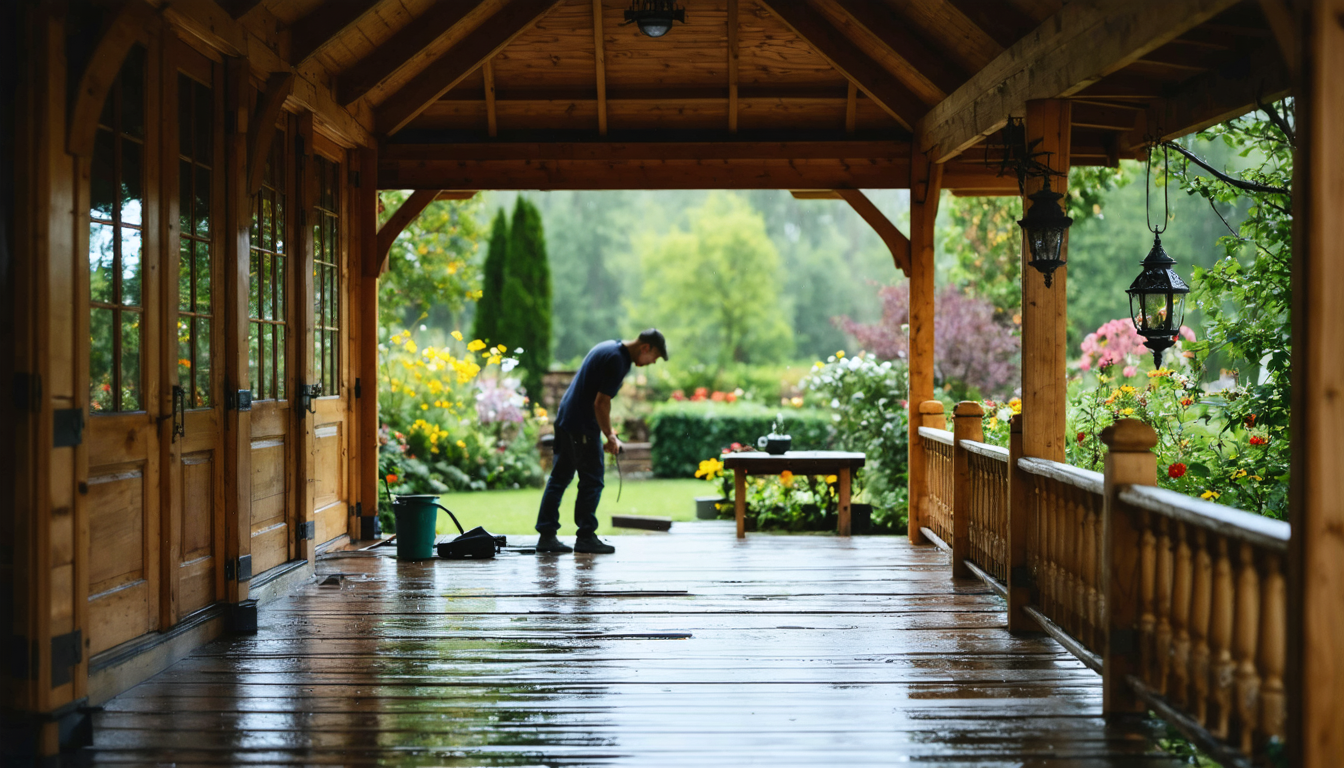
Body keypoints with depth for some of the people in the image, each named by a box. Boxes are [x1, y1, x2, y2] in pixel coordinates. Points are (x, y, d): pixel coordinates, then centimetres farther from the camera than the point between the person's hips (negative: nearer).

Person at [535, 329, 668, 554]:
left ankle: (546, 535, 12)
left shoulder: (609, 348, 14)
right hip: (582, 426, -10)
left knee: (560, 477, 10)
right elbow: (601, 403, -20)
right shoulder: (617, 360, -18)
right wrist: (610, 437, -9)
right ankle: (586, 537, 3)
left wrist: (607, 430, 20)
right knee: (592, 480, -1)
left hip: (564, 418, 10)